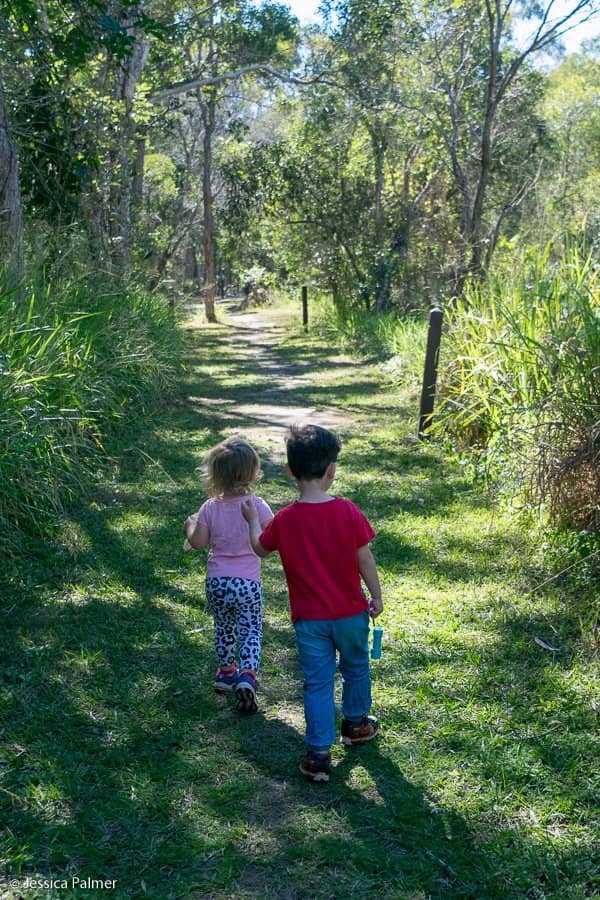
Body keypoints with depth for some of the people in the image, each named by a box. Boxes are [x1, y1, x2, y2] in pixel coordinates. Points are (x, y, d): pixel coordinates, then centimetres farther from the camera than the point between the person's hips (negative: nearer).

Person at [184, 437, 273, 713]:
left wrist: (191, 524, 16)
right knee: (251, 631, 5)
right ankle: (246, 677, -14)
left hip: (216, 582, 2)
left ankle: (225, 671, 36)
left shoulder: (210, 507, -6)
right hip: (247, 583, -2)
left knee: (224, 628, 22)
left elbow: (198, 543, -3)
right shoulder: (257, 506, -10)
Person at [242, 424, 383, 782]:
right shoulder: (348, 512, -17)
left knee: (318, 683, 9)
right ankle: (355, 724, 44)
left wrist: (253, 519, 24)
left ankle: (318, 755, 8)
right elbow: (365, 559, -10)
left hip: (309, 619, 0)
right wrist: (377, 595, 5)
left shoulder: (285, 520, -13)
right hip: (350, 612, 0)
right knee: (356, 668, 24)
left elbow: (261, 548, 5)